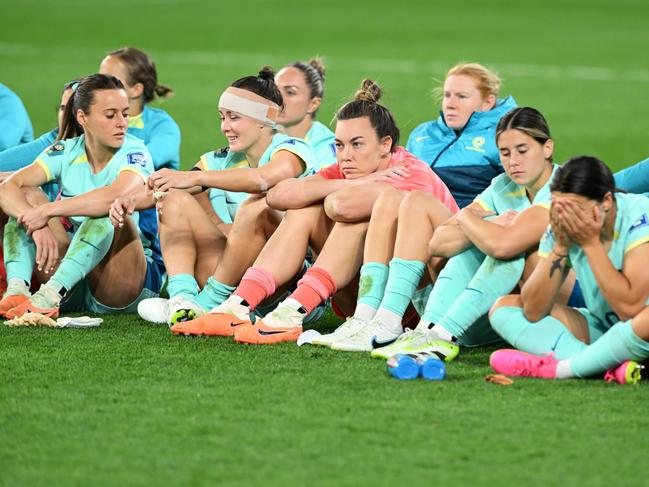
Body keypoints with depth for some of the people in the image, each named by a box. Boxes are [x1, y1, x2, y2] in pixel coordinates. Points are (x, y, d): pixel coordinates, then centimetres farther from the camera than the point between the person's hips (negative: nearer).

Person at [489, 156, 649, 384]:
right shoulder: (563, 228, -7)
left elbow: (629, 308, -30)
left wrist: (591, 243, -26)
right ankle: (609, 364, -24)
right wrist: (561, 246, -19)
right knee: (504, 307, -6)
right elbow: (533, 311, -10)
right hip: (599, 329, 7)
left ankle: (558, 368, -23)